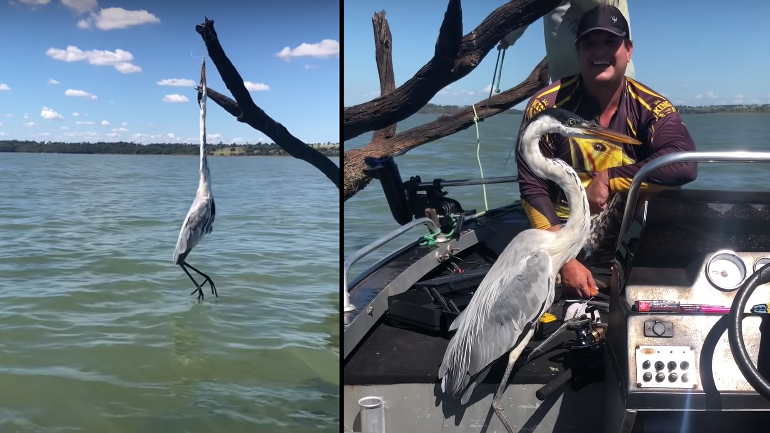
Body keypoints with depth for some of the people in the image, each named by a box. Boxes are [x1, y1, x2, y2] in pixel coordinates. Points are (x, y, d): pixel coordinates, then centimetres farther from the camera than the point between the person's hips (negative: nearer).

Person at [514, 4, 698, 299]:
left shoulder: (650, 107, -5)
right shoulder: (546, 106, -8)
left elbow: (685, 165, -24)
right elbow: (533, 188, -10)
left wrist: (607, 178, -24)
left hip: (630, 253, 1)